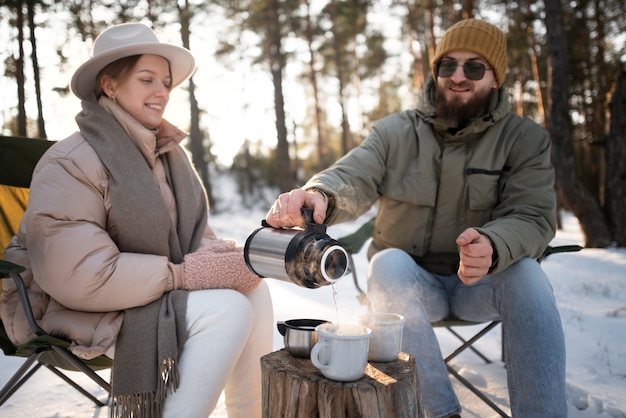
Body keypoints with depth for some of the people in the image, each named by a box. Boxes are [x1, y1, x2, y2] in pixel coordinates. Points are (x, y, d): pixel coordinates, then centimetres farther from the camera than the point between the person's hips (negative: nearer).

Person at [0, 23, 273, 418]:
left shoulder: (168, 151, 6)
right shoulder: (69, 164, -18)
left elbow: (193, 235, 8)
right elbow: (80, 276, -26)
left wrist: (222, 253, -16)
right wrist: (183, 273, -25)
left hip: (158, 293, 7)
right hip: (81, 310, -7)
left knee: (253, 285, -14)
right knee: (227, 308, -25)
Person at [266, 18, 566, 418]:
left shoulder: (525, 139, -3)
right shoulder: (395, 132, -3)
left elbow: (532, 217, -14)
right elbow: (351, 179, -19)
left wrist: (493, 247, -39)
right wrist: (318, 195, -45)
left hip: (479, 282, 0)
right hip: (408, 280, 1)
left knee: (526, 272, -31)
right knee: (387, 263, -32)